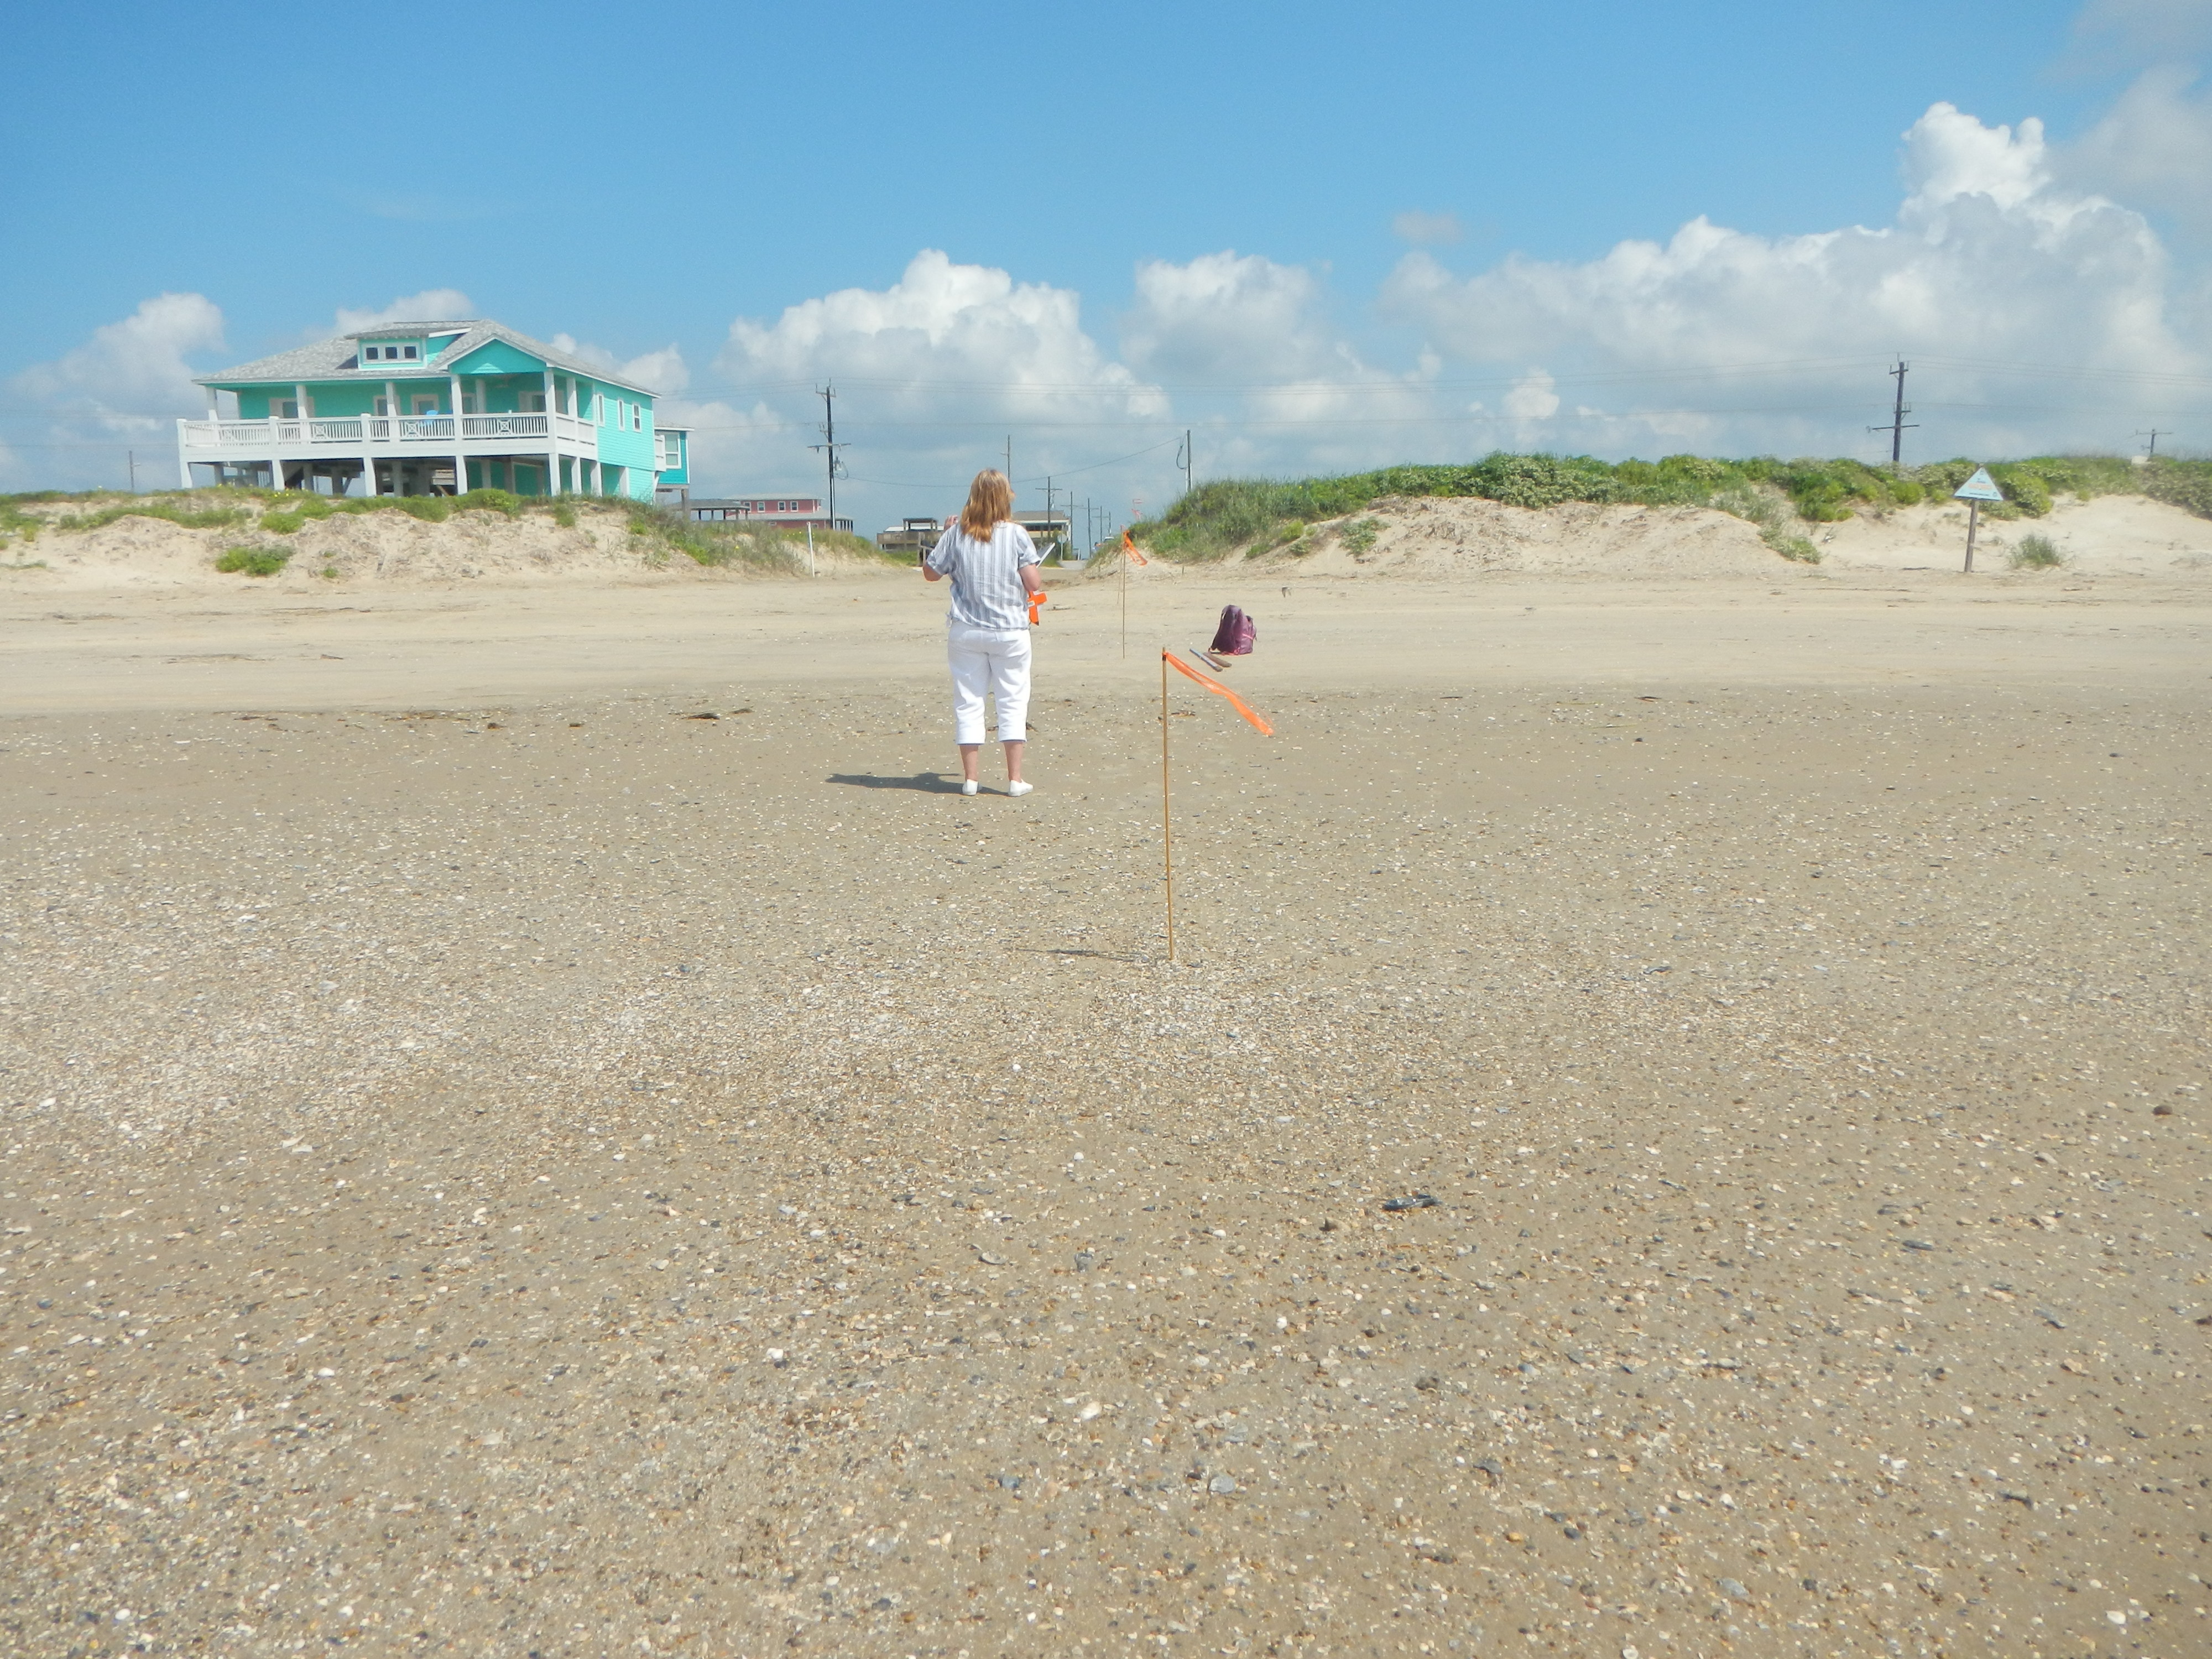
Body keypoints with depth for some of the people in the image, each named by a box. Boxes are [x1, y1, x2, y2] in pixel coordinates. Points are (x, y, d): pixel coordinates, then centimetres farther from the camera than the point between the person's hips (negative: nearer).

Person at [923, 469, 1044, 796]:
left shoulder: (956, 535, -2)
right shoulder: (1016, 534, -6)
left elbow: (930, 573, 6)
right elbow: (1034, 584, -9)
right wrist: (1039, 583, 13)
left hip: (965, 631, 1)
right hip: (1010, 631, -1)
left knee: (968, 701, 8)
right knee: (1013, 702, 5)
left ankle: (969, 778, 7)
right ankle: (1015, 779, 3)